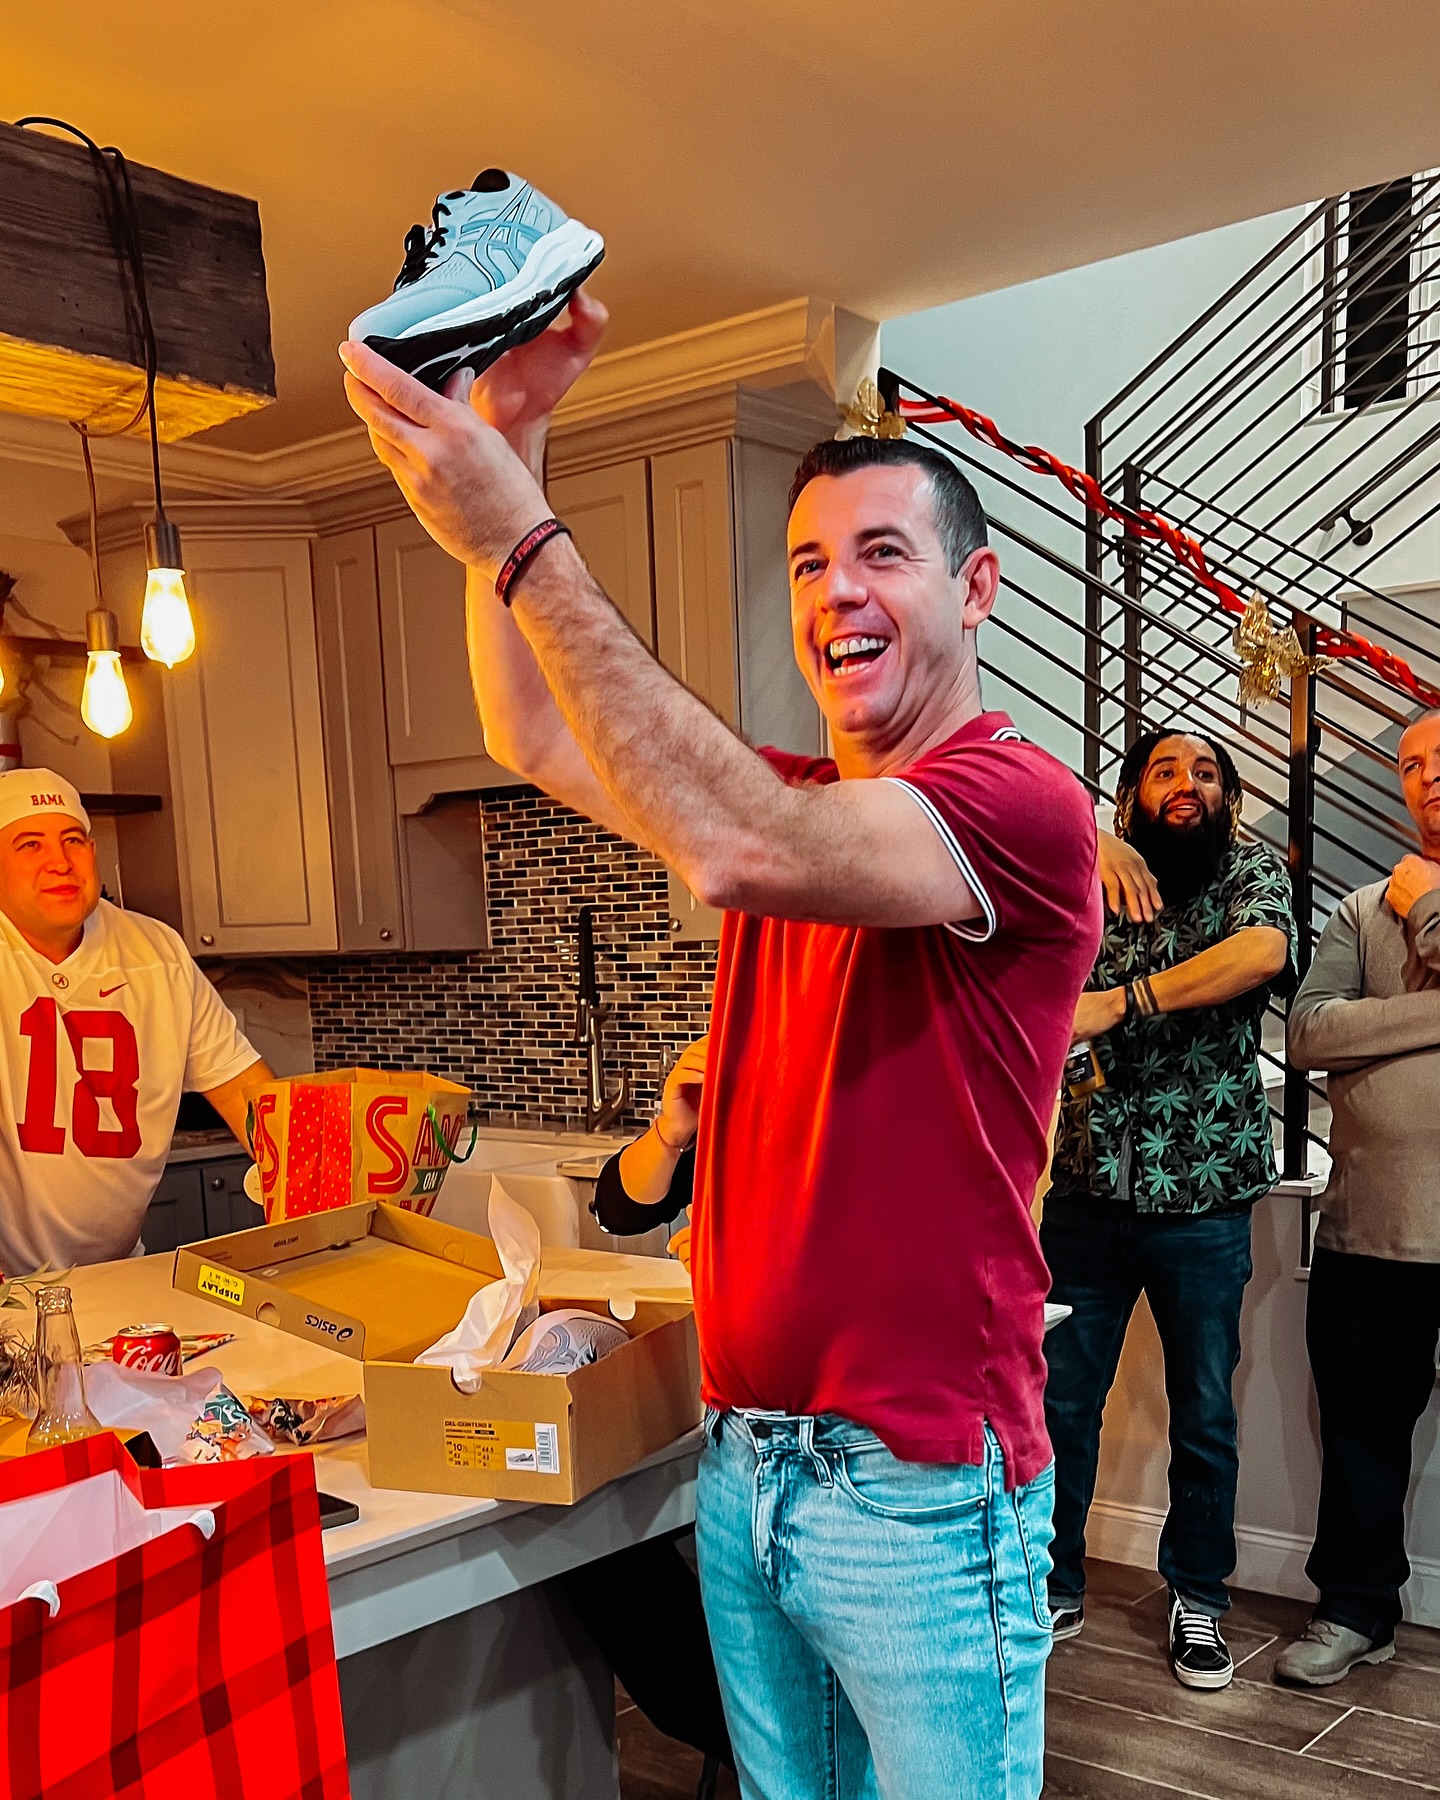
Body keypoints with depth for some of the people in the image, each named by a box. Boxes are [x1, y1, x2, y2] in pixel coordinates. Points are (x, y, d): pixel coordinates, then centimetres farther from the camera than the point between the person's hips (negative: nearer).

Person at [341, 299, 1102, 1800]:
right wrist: (507, 437, -2)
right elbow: (536, 742, 5)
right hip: (742, 1454, 7)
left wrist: (518, 541, -29)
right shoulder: (794, 800, 9)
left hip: (923, 1481, -6)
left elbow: (735, 853, -31)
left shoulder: (1025, 803, -15)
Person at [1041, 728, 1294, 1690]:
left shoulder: (1253, 871, -1)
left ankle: (1200, 1599, 32)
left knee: (1206, 1416, 13)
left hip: (1204, 1202, -1)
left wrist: (1116, 1002, -25)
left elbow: (1263, 951, -21)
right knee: (1060, 1402, 11)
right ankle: (1056, 1587, 29)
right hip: (1087, 1189, 2)